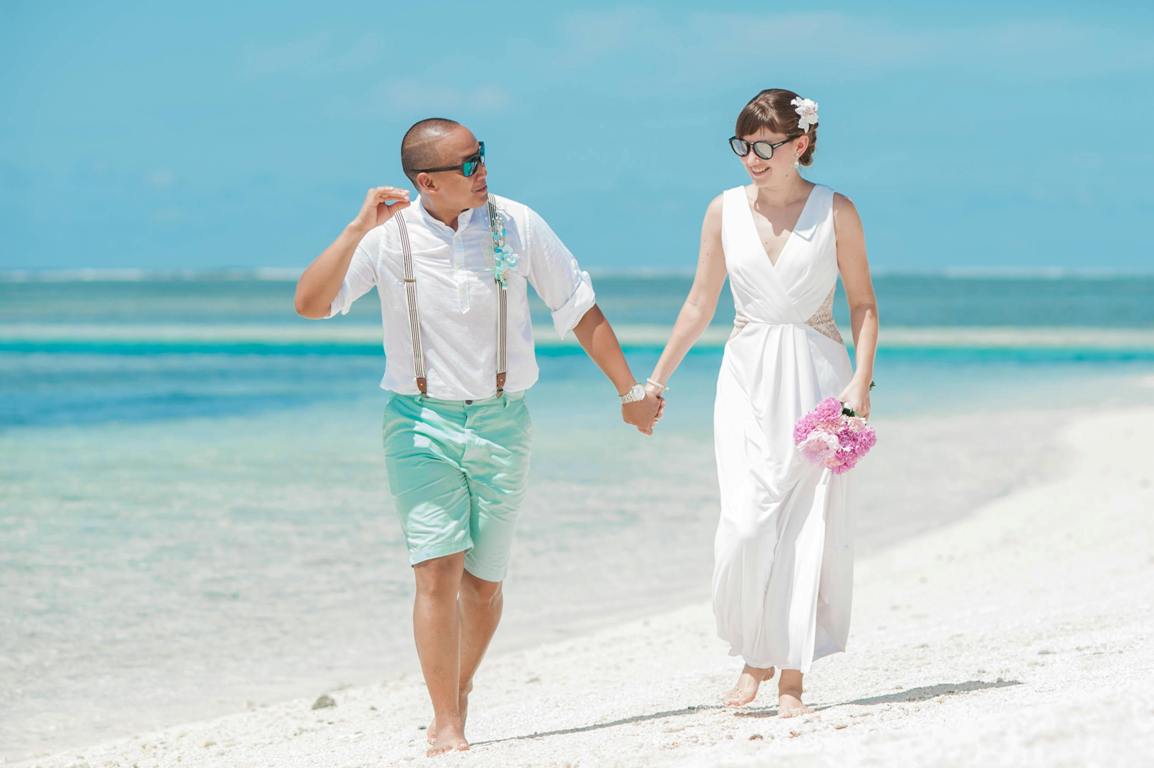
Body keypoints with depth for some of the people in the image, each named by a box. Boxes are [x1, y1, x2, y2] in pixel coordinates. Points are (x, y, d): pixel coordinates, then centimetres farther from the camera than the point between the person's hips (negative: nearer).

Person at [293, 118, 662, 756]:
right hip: (421, 422, -2)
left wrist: (630, 391, 10)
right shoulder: (390, 236, -6)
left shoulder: (516, 225, -2)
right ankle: (445, 725, -9)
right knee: (438, 571, -14)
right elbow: (310, 303, -15)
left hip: (500, 422, 2)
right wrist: (357, 230, -24)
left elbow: (581, 311, 7)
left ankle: (458, 697, 29)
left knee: (483, 582, 6)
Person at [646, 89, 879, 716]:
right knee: (747, 523, -13)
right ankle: (755, 654, 7)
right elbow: (700, 303, 13)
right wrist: (656, 380, 13)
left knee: (808, 528, -3)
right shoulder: (725, 210, 5)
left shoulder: (835, 212, -2)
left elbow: (863, 304, 1)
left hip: (817, 378, -1)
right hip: (748, 380, 1)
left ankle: (792, 676, 4)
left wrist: (860, 382, -11)